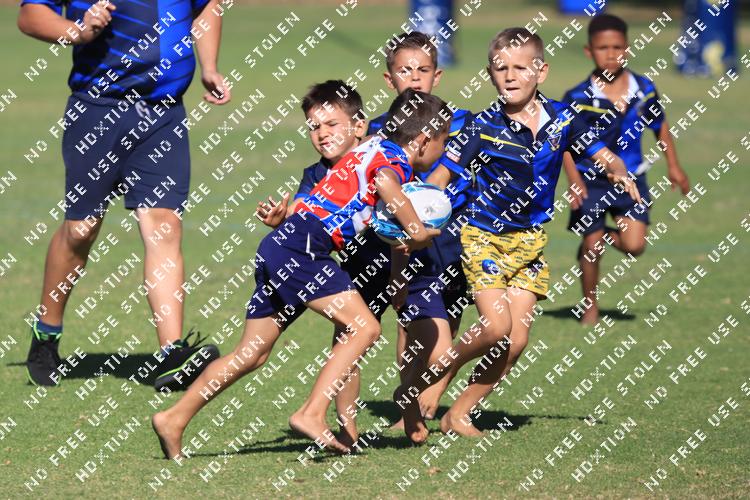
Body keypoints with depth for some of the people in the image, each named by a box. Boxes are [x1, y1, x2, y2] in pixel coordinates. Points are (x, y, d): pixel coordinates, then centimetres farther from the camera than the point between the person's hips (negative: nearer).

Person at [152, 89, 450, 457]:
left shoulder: (373, 148, 25)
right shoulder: (396, 157, -3)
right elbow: (385, 181, -26)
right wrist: (417, 231, -22)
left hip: (279, 247, 9)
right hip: (303, 246, -9)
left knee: (252, 354, 11)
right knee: (364, 328, -14)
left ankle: (173, 420, 13)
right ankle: (311, 414, -21)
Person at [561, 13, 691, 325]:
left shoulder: (644, 90, -4)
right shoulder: (578, 98, -14)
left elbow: (660, 126, 12)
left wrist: (673, 166, 13)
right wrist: (574, 180, -21)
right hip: (591, 182, -2)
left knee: (634, 246, -9)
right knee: (591, 248, 2)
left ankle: (607, 237, 26)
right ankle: (590, 305, 24)